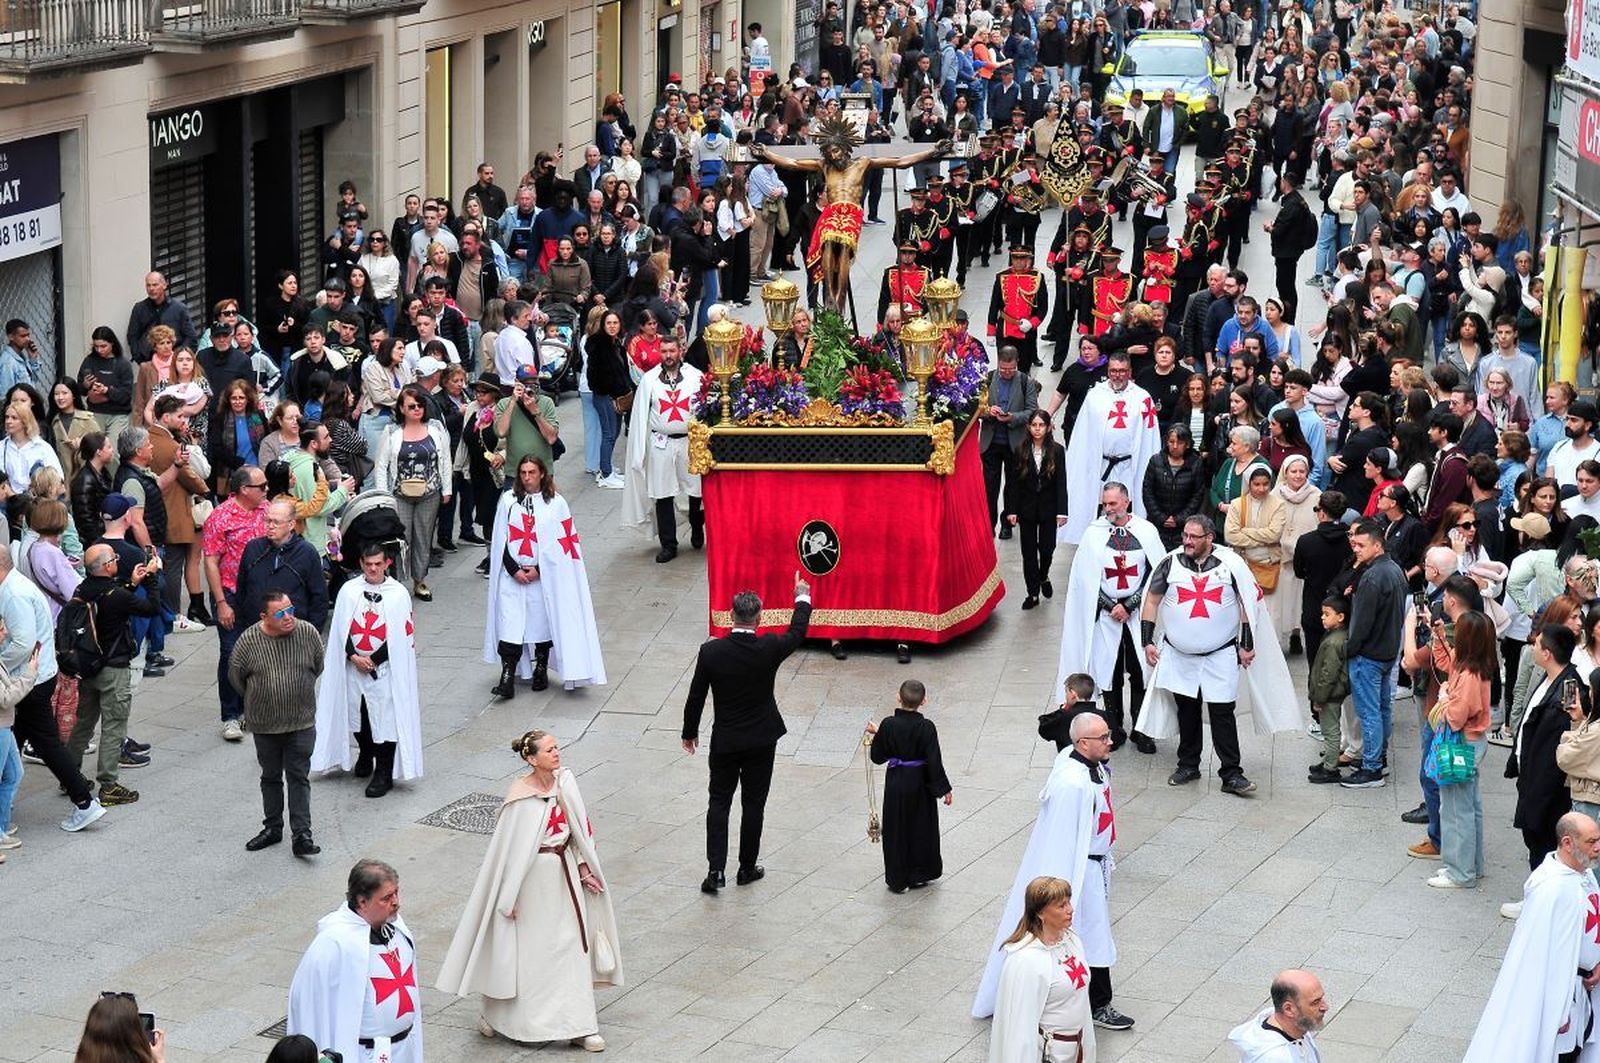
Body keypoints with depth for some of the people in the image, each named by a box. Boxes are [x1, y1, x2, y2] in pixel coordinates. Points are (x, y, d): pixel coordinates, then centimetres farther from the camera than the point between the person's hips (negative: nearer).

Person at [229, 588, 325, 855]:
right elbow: (235, 675, 3)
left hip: (301, 722, -1)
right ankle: (272, 828, 28)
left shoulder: (308, 633, -10)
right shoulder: (249, 640, -14)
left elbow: (317, 668, 8)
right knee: (270, 777, 14)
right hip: (264, 724, 1)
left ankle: (301, 834, 1)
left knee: (299, 777, 0)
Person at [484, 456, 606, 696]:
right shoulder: (508, 500, 2)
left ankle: (541, 669, 26)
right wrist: (514, 569, -8)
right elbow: (500, 540, 2)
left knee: (543, 621, 8)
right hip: (512, 574, 0)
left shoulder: (556, 503, -2)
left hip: (544, 575, 0)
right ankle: (507, 678, -7)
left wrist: (538, 569, -11)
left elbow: (561, 542, -4)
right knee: (509, 624, -6)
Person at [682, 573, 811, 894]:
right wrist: (802, 597, 22)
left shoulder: (710, 651, -16)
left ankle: (716, 870, 1)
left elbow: (696, 696, -6)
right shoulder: (769, 649, -17)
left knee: (719, 803, 10)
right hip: (761, 741, 0)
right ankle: (747, 868, 22)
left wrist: (689, 732, 10)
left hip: (725, 741, 0)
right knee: (753, 804, 12)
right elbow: (798, 633, 5)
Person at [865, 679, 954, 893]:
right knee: (921, 828, 17)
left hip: (896, 782, 1)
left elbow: (878, 757, -4)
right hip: (920, 784, -1)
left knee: (896, 830, 12)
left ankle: (897, 879, 16)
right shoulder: (926, 728, -17)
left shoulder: (888, 725, -14)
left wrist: (876, 735, 13)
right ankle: (918, 875, 27)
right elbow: (934, 761, -14)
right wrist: (944, 789, -3)